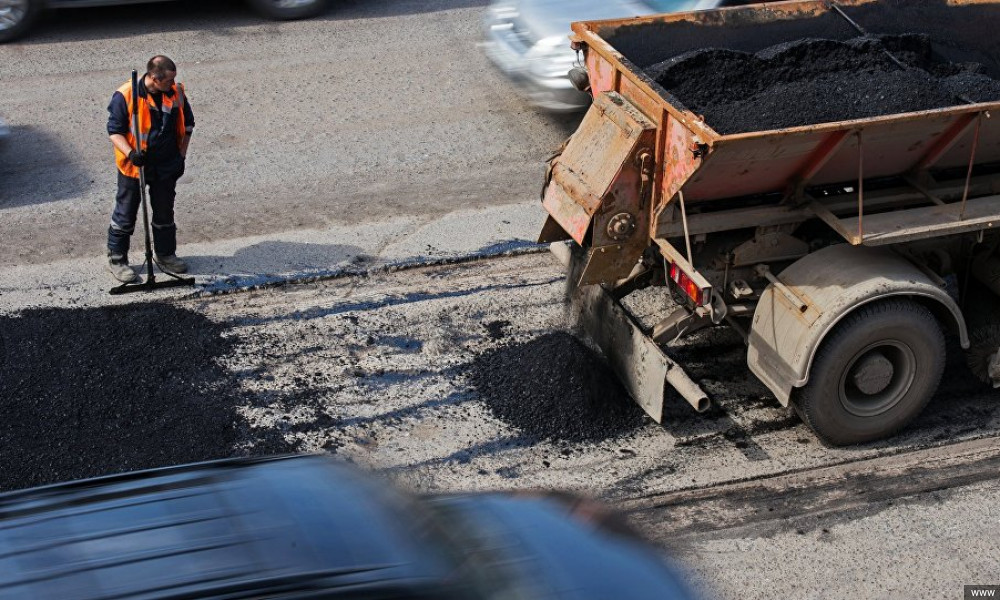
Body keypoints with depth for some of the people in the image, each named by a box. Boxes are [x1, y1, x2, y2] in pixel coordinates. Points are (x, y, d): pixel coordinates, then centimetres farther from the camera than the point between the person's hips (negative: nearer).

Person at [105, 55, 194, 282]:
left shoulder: (176, 93, -5)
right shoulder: (125, 96, -19)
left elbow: (187, 124, 10)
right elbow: (114, 131, -12)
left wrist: (181, 155, 7)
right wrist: (130, 153, -27)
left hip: (167, 167, 4)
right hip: (133, 167, -4)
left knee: (165, 212, 18)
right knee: (125, 214, 7)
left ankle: (165, 254, 36)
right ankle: (116, 259, 20)